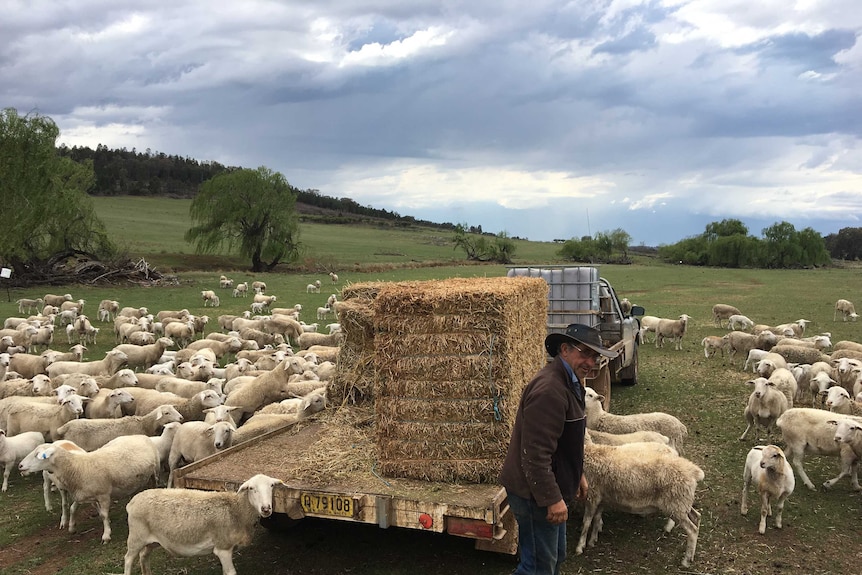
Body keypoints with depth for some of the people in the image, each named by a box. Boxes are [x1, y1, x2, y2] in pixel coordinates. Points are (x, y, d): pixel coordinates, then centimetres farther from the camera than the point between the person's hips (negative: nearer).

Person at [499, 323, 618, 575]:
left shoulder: (569, 382, 9)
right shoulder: (549, 390, -27)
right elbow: (535, 454, -30)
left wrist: (577, 475, 24)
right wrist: (553, 499, -25)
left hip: (550, 487, 11)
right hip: (535, 493, -11)